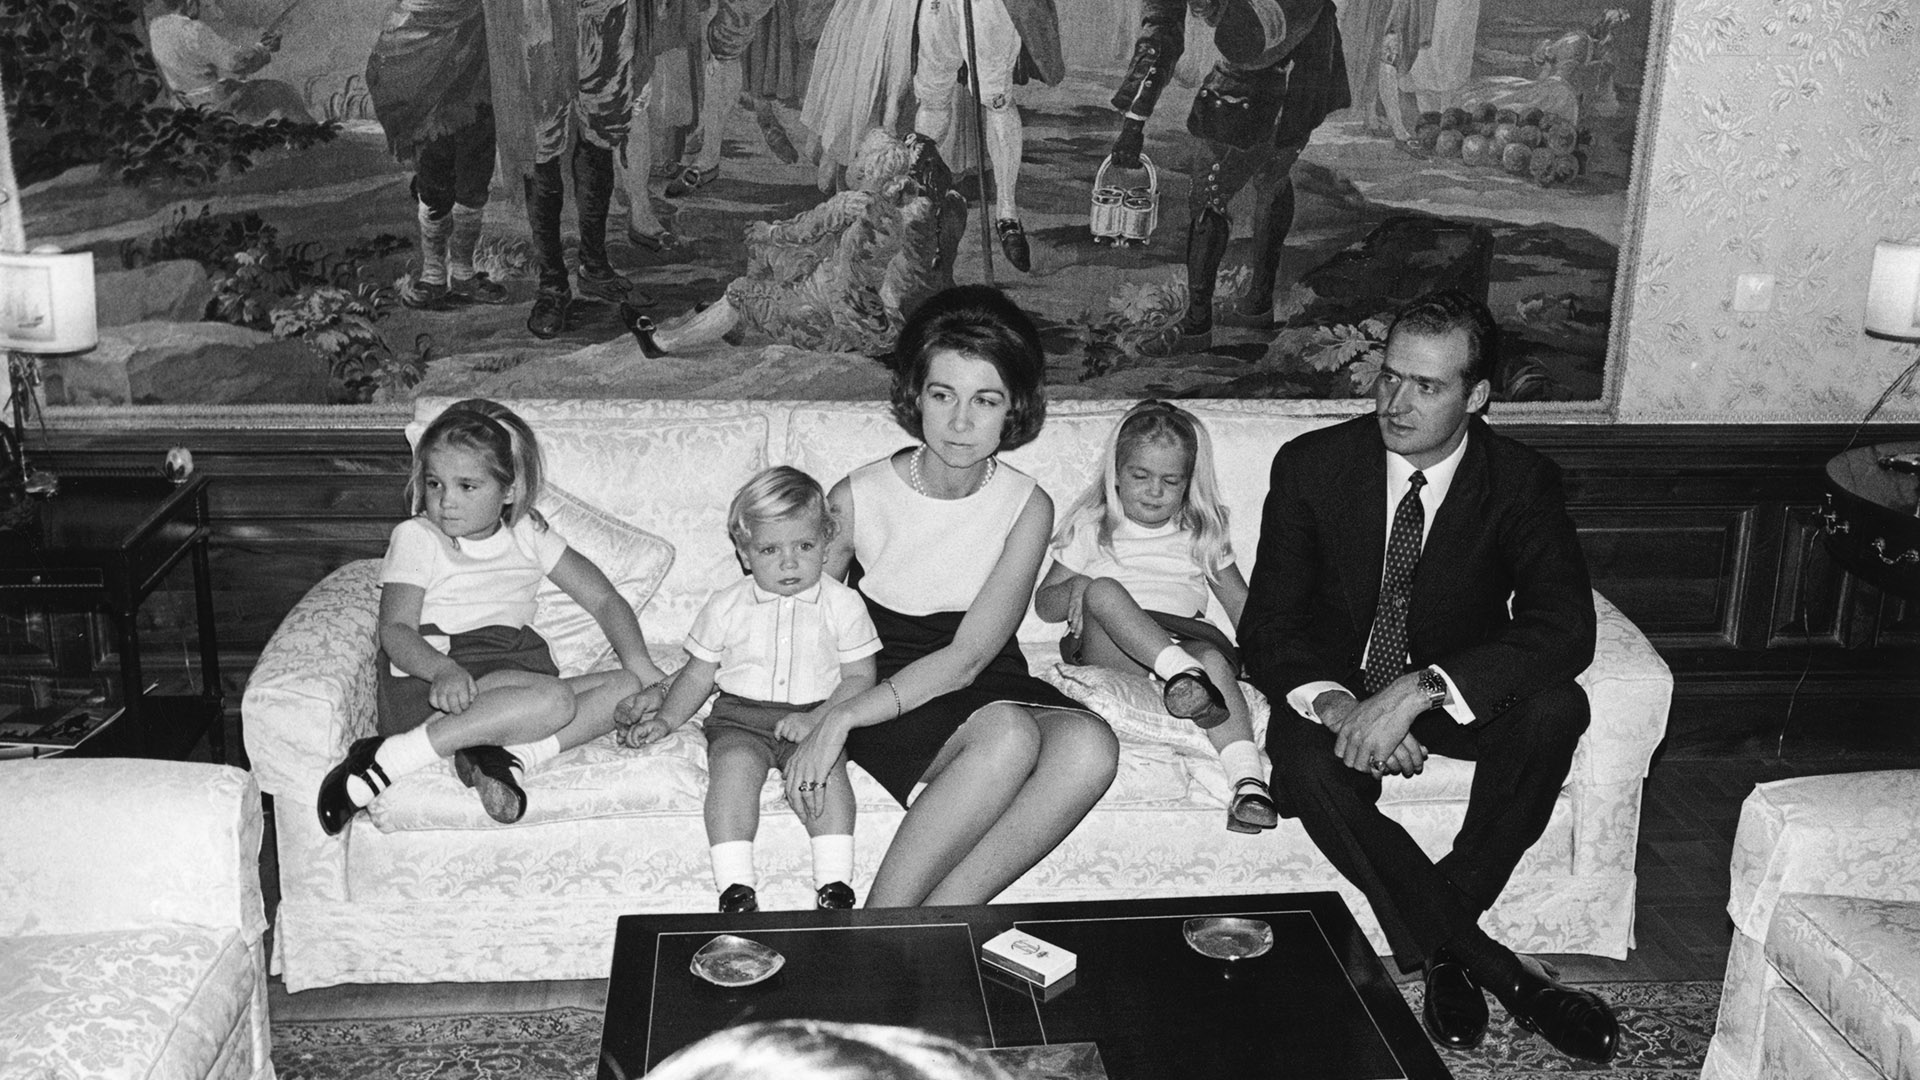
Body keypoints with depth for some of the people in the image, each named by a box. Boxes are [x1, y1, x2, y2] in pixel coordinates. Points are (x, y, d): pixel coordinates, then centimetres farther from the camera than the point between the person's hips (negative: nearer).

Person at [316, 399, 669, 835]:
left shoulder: (528, 535, 15)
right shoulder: (415, 538, 3)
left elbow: (604, 599, 14)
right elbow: (395, 629, -7)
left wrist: (639, 664, -3)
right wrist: (443, 670, -30)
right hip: (434, 683, -5)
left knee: (629, 689, -14)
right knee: (554, 699, -33)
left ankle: (507, 756, -29)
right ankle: (388, 758, -30)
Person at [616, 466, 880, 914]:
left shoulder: (842, 603, 1)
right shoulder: (726, 606, 5)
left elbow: (859, 676, 1)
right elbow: (698, 674, 15)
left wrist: (818, 720, -13)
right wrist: (665, 719, 2)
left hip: (814, 714, -1)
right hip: (739, 713, 1)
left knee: (825, 770, -29)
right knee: (733, 764, -29)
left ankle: (834, 885, -24)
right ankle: (735, 890, -28)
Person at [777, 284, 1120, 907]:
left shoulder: (1027, 507, -8)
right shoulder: (857, 498, -9)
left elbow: (967, 657, -15)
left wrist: (843, 716, -24)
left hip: (990, 685, 3)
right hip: (887, 701, -2)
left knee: (1090, 747, -31)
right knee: (1008, 735, -35)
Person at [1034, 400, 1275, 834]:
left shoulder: (1201, 534, 23)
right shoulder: (1091, 527, 18)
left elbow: (1242, 605, 22)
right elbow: (1043, 603, 15)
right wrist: (1074, 590, -9)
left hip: (1183, 638, 1)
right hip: (1108, 646, -1)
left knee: (1214, 659, -35)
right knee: (1103, 589, -33)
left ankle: (1249, 780, -51)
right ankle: (1182, 672, -53)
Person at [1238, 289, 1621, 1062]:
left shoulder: (1521, 483, -11)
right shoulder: (1312, 464, -10)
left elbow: (1564, 628, -25)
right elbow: (1268, 623, -12)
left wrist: (1418, 691, -39)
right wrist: (1334, 703, -35)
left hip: (1457, 699, 1)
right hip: (1337, 687, 0)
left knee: (1556, 708, -31)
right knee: (1309, 770, -34)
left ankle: (1439, 937, -18)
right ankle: (1488, 964, -22)